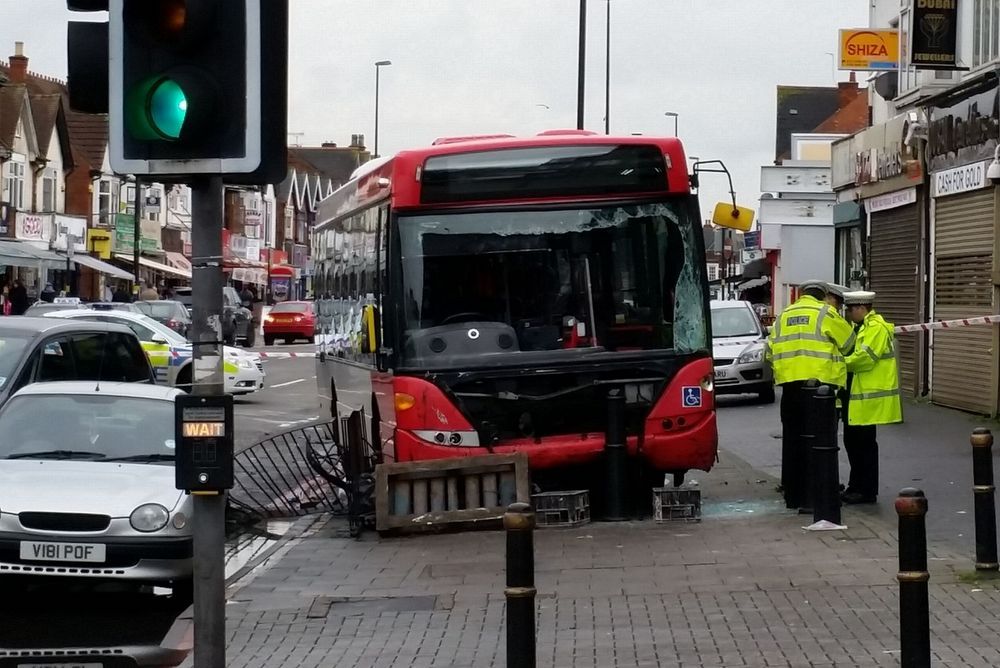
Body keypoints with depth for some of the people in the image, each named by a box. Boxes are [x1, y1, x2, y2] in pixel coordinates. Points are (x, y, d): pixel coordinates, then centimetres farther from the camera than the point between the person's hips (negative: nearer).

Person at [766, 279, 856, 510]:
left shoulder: (783, 317, 16)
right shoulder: (825, 313, -1)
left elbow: (770, 351, 15)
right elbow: (848, 342, 6)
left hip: (790, 385, 5)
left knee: (792, 439, 12)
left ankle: (792, 495, 17)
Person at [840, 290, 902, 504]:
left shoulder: (876, 328, -15)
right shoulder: (864, 327, 18)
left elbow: (864, 358, -22)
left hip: (870, 396, -10)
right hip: (858, 395, 10)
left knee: (864, 443, -4)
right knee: (853, 441, 14)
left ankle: (867, 491, 2)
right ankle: (856, 486, 23)